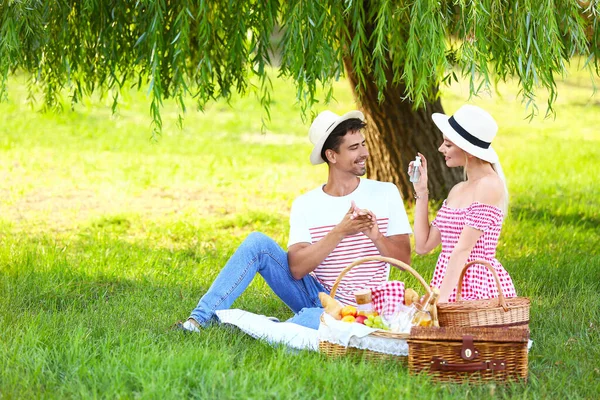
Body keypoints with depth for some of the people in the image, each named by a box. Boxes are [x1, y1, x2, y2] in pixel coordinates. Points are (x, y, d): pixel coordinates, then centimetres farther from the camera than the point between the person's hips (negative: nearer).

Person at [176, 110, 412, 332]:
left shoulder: (386, 194, -1)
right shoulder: (305, 205, -1)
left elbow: (404, 260, -4)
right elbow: (297, 269, -14)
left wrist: (375, 236, -24)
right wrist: (339, 232, -24)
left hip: (349, 310, -3)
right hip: (314, 294, 3)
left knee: (312, 318, -40)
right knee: (258, 243, -16)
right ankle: (201, 318, -18)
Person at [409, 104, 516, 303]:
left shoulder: (488, 186, -9)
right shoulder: (458, 190, 15)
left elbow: (464, 249, -16)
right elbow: (423, 245, 14)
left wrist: (441, 299, -20)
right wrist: (421, 191, 14)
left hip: (480, 288, -7)